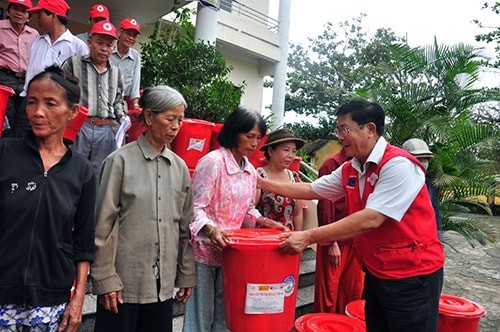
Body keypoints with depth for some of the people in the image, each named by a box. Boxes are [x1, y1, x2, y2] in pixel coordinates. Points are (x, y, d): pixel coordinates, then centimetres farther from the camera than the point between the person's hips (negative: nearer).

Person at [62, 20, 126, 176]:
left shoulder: (115, 72, 15)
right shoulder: (73, 63, 5)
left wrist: (122, 117, 4)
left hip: (105, 131, 3)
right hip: (77, 127, -3)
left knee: (99, 174, 10)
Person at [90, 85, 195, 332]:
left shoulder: (180, 167, 5)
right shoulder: (121, 160, -7)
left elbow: (185, 226, 9)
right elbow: (103, 225, -7)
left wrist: (186, 275, 9)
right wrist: (105, 279, -7)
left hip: (163, 284, 4)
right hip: (123, 283, -4)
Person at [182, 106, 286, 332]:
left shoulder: (250, 170, 9)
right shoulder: (213, 161, -13)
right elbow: (195, 207, -16)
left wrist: (262, 221, 0)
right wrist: (211, 229, -31)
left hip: (231, 252, 7)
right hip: (204, 251, -6)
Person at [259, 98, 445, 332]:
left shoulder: (399, 165, -22)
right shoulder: (349, 170, 3)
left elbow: (370, 219, -30)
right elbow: (311, 190, 10)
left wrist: (309, 237, -30)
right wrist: (262, 183, 7)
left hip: (412, 274, -7)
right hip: (376, 272, 8)